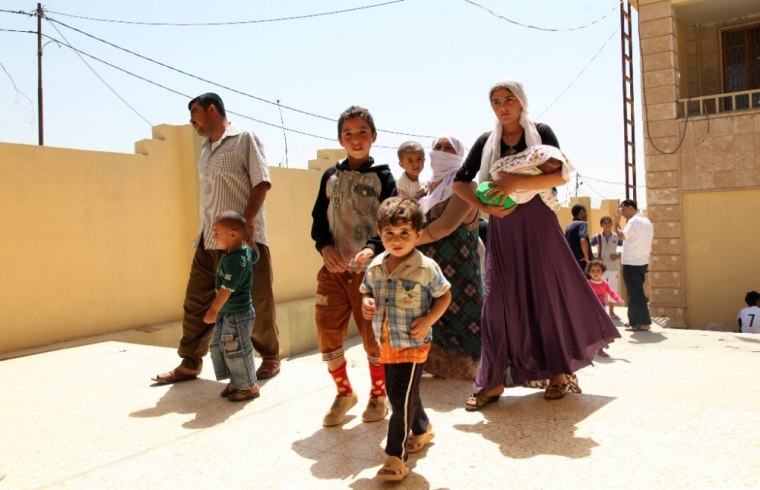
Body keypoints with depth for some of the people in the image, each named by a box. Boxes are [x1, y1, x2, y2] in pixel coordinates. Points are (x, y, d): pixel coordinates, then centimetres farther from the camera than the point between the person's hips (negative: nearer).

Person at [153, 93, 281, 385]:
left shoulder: (244, 139, -2)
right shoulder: (206, 150, 19)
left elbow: (261, 182, -11)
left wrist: (247, 223, -18)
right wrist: (203, 232, 15)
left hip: (243, 239, -7)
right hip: (209, 241, 7)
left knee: (257, 303, 2)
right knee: (196, 302, 8)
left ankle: (271, 358, 19)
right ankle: (190, 364, 19)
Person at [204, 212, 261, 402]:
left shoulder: (235, 260, -26)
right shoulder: (246, 251, 2)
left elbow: (227, 288, -26)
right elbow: (255, 255, 27)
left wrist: (213, 310, -20)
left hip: (237, 314, -10)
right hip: (227, 312, 10)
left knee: (236, 351, 1)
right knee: (218, 347, 17)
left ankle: (249, 387, 18)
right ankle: (237, 382, 28)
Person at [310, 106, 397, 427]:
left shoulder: (382, 177, 0)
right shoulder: (330, 177, 11)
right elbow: (318, 219, 10)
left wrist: (372, 249, -26)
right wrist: (325, 247, -9)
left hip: (370, 270, -3)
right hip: (333, 269, 3)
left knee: (374, 336, 4)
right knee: (327, 335, 4)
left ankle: (378, 395, 27)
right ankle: (344, 393, 26)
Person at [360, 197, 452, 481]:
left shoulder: (426, 268, -15)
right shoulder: (375, 267, 0)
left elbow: (445, 295, -6)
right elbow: (367, 291, 15)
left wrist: (428, 320, -19)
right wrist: (366, 303, -8)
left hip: (413, 345, -6)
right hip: (386, 344, 7)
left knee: (402, 399, -5)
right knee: (396, 394, 21)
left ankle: (395, 456, 6)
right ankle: (423, 429, 46)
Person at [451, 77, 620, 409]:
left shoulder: (541, 133, 1)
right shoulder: (486, 142, 7)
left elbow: (561, 175, -12)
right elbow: (460, 183, 7)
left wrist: (518, 183, -23)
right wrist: (485, 207, -8)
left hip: (538, 227, -2)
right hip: (502, 231, 2)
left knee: (547, 297, 3)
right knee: (499, 302, -1)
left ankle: (558, 373, 19)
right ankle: (493, 381, 5)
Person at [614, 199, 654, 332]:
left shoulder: (634, 221, -14)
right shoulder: (646, 221, 17)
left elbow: (622, 236, -28)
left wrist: (616, 223, -13)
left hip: (632, 264, -10)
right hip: (642, 262, 10)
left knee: (635, 294, -4)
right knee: (636, 292, 15)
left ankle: (644, 323, -2)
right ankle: (634, 321, 21)